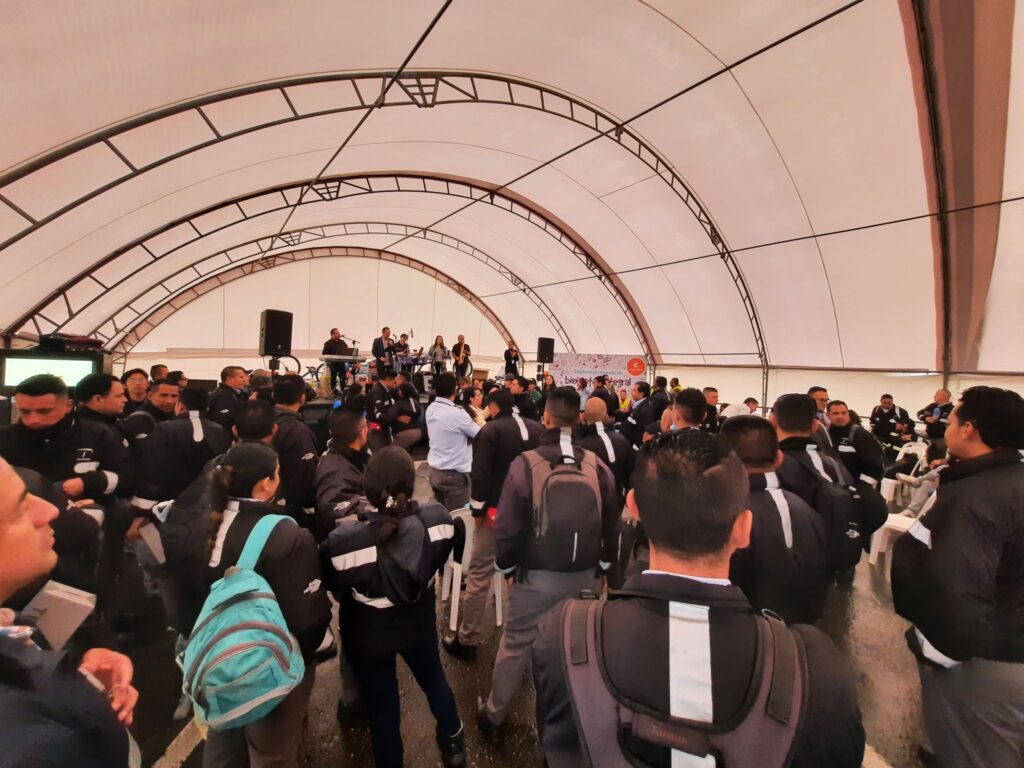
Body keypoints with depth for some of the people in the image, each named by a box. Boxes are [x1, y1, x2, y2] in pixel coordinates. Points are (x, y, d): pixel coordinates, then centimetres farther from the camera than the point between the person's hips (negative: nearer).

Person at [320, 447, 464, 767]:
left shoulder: (346, 540, -36)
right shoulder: (437, 518, -27)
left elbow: (336, 590, -15)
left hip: (368, 633, -3)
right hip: (419, 622, 3)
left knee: (382, 707, 22)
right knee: (433, 678, 32)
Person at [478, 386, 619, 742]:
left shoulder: (526, 463, -17)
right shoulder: (597, 466, -9)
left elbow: (508, 525, -12)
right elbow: (611, 524, 2)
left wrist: (505, 565, 5)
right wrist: (603, 565, 17)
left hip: (535, 577, -2)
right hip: (585, 576, 3)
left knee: (515, 646, 16)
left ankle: (493, 717, 36)